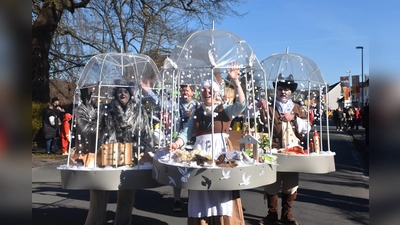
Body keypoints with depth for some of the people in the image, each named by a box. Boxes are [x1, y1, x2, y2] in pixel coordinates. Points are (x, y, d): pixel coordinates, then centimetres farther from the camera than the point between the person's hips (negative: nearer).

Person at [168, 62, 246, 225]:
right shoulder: (196, 113, 13)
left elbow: (241, 105, -13)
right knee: (202, 195, 6)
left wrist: (235, 81, -19)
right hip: (200, 152, 3)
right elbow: (185, 133, 5)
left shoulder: (225, 110, 5)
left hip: (221, 151, -3)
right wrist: (176, 144, -15)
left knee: (222, 191, -1)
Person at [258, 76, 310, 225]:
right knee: (271, 183, 4)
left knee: (291, 184, 9)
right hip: (273, 151, -1)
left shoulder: (298, 109, 10)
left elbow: (306, 128, 1)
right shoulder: (270, 108, 5)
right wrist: (263, 110, -31)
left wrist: (294, 118, -12)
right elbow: (264, 124, -14)